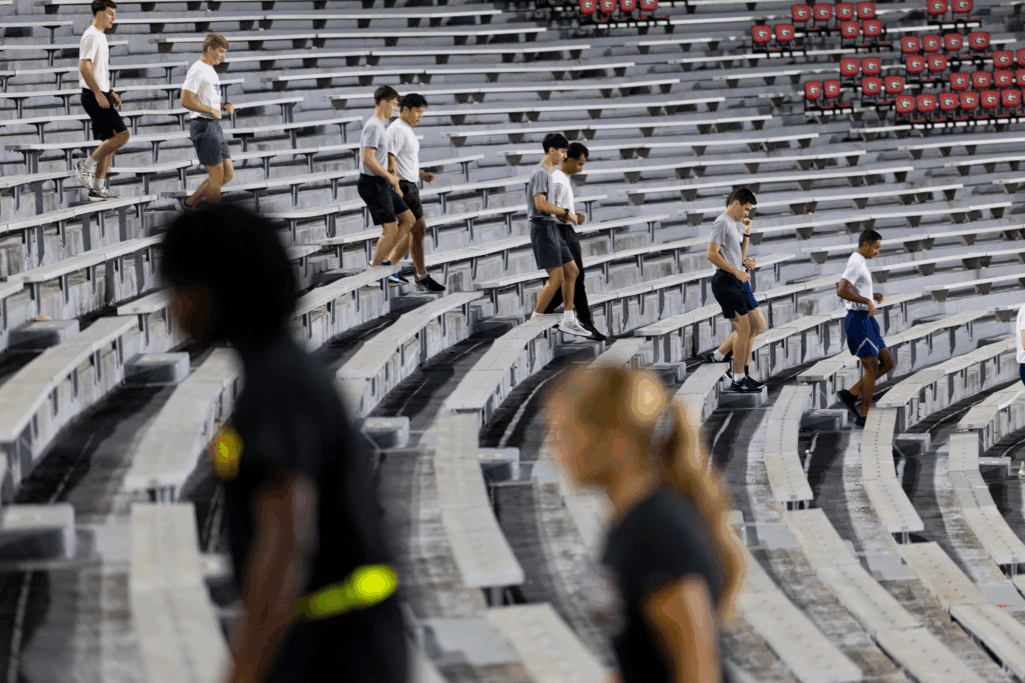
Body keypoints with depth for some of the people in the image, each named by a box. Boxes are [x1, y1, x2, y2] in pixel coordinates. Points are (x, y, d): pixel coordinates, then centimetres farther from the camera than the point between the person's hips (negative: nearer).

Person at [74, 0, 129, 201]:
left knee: (110, 140, 9)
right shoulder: (91, 36, -13)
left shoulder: (100, 36, 18)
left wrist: (110, 92, 21)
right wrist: (98, 93, -24)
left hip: (101, 95, 10)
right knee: (121, 134, -15)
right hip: (93, 96, -10)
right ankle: (85, 166, -7)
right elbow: (85, 67, -22)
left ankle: (98, 188, 11)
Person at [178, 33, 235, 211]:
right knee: (217, 175, -8)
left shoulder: (211, 71, 19)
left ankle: (189, 203, 13)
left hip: (215, 126, 10)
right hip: (204, 126, -10)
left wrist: (223, 106, 11)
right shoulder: (197, 70, -12)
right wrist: (211, 110, -15)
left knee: (228, 173, 7)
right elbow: (186, 101, -20)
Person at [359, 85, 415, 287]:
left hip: (382, 184, 10)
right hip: (373, 184, -10)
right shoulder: (374, 126, -16)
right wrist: (390, 177, -16)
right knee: (390, 229, -11)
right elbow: (368, 158, -23)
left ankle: (382, 260, 12)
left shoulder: (379, 126, 16)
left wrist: (390, 176, 20)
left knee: (408, 220, 10)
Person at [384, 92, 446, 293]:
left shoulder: (407, 130, 18)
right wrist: (395, 186, -27)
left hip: (411, 186, 11)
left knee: (413, 231, 13)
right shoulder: (397, 130, -14)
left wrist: (422, 174, 14)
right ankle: (422, 278, -4)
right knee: (418, 229, -9)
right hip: (403, 186, -11)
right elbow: (390, 159, -22)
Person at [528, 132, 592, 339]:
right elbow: (540, 204, -23)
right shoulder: (540, 173, -13)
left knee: (572, 271, 11)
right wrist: (565, 212, -13)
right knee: (556, 278, -11)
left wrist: (561, 215, 6)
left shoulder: (548, 173, 18)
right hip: (543, 227, -10)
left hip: (553, 228, 10)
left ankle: (568, 320, 15)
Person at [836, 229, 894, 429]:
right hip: (859, 320, -10)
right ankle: (863, 417, -3)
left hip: (866, 320, 10)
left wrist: (872, 296, 14)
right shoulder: (856, 264, -16)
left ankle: (851, 394, 9)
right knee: (871, 368, -7)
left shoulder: (859, 262, 16)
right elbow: (841, 291, -28)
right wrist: (867, 301, -26)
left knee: (887, 363, 10)